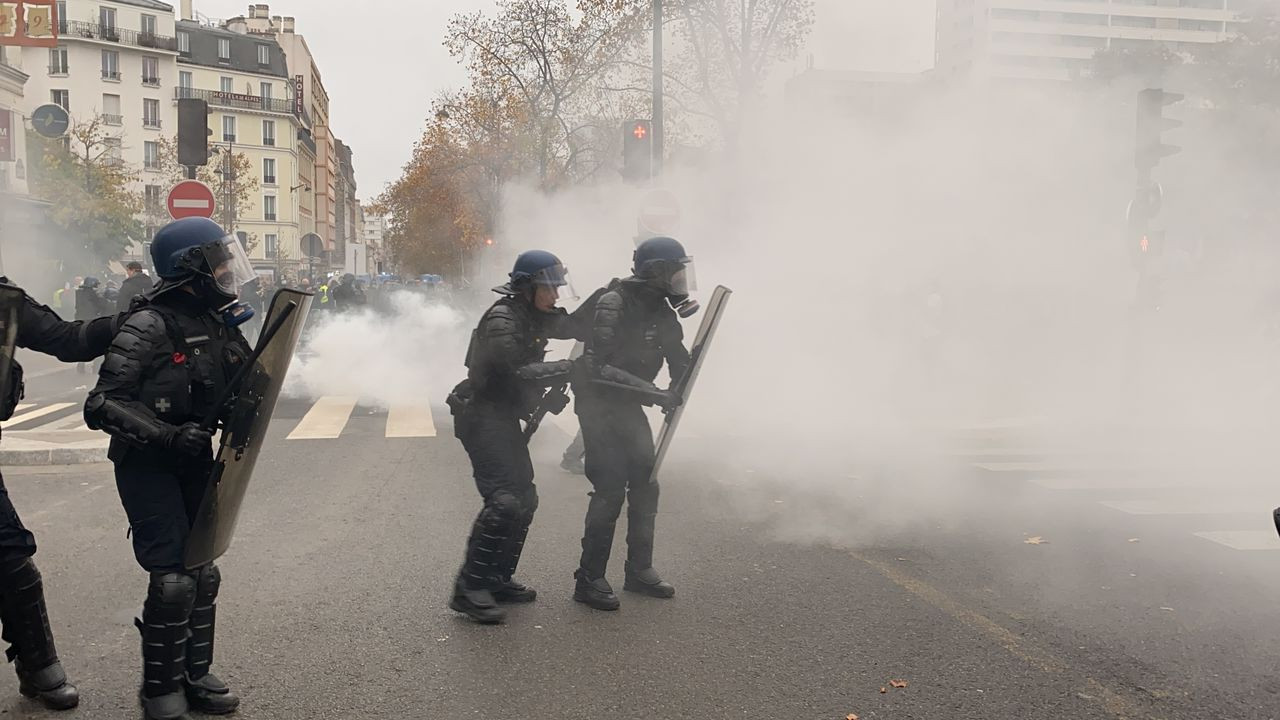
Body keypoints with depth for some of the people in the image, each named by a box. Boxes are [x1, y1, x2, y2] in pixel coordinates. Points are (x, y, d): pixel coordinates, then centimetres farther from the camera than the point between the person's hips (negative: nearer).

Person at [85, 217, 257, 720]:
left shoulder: (222, 323, 1)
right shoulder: (150, 326, -20)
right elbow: (103, 404, -23)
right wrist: (168, 436, -32)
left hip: (195, 461, 7)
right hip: (146, 465, -7)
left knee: (203, 573, 11)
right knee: (173, 578, -7)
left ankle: (195, 677, 26)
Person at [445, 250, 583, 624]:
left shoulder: (533, 317, 11)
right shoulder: (502, 321, -19)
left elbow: (573, 326, 16)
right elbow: (517, 372, -27)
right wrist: (569, 368, -28)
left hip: (504, 418, 10)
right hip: (483, 417, -10)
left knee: (524, 498, 12)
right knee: (504, 500, -19)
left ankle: (498, 579, 21)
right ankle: (470, 587, -14)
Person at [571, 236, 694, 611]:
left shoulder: (661, 312, 3)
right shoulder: (613, 306, -22)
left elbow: (679, 361, 7)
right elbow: (600, 368, -29)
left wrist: (676, 393, -16)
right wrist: (655, 393, -31)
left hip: (630, 407, 8)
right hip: (599, 405, -8)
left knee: (645, 485, 9)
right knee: (610, 489, -11)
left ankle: (640, 570, 23)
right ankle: (589, 580, 0)